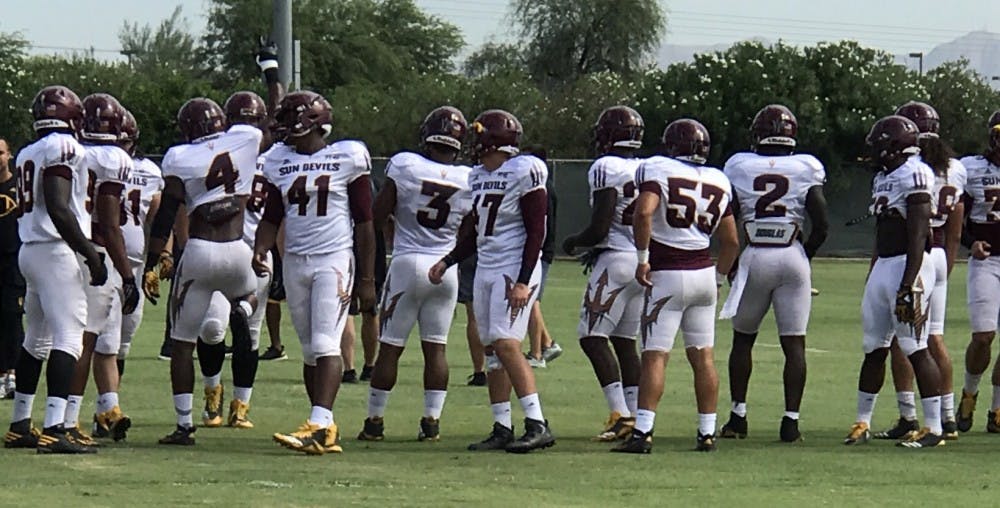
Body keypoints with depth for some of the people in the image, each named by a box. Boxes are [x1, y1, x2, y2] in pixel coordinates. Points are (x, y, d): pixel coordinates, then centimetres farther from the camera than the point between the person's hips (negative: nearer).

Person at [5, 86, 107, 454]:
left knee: (37, 338, 18)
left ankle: (20, 426, 23)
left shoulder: (28, 154, 15)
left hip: (31, 250, 9)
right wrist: (90, 252, -17)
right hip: (56, 250, -9)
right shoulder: (64, 148, -11)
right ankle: (54, 430, -22)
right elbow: (58, 209, -19)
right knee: (68, 335, -12)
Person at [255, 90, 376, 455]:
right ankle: (325, 430, 10)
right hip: (295, 261, 5)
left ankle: (319, 425, -22)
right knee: (311, 350, 7)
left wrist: (367, 279, -2)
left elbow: (364, 222, -1)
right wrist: (260, 250, -5)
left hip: (334, 260, -5)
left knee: (326, 344, -14)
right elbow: (272, 217, 16)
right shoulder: (280, 162, 9)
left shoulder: (348, 159, -4)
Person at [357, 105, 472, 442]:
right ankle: (432, 421, 6)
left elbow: (377, 218, -6)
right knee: (435, 347, 9)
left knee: (390, 346, 4)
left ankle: (375, 421, 8)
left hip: (408, 263, -2)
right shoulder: (470, 180, -1)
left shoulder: (404, 165, -9)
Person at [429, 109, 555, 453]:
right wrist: (447, 262, 16)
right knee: (492, 349, 6)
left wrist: (523, 281, -19)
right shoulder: (479, 176, 13)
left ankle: (537, 425, -17)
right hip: (486, 268, 9)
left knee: (506, 343, -18)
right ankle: (502, 430, 8)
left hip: (515, 269, -9)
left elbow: (536, 231, -14)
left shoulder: (524, 173, -12)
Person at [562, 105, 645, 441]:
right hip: (646, 261, 8)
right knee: (625, 341, 13)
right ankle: (636, 417, 9)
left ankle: (621, 414, -14)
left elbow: (599, 229, -15)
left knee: (593, 337, -4)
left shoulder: (606, 169, -11)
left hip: (617, 261, -8)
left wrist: (573, 243, 6)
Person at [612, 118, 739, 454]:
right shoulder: (718, 182, 11)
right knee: (702, 356, 10)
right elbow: (731, 241, 15)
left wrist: (643, 258, -13)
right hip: (704, 273, 5)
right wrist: (719, 278, 27)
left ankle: (642, 432, -13)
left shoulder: (658, 169, -5)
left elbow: (643, 213, -22)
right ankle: (707, 433, 11)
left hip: (667, 275, -5)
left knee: (655, 355, -7)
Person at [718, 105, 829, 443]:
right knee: (794, 342, 2)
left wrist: (731, 264, 10)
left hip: (753, 257, 0)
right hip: (793, 257, 0)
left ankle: (738, 416, 16)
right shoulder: (807, 170, -1)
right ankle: (791, 420, -3)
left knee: (743, 338, 16)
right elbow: (822, 225, -3)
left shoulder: (739, 167, 0)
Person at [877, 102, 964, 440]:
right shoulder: (955, 171, 9)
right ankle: (947, 418, 10)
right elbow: (955, 234, 13)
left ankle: (908, 418, -3)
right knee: (934, 339, 10)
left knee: (901, 339, -1)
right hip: (938, 256, 6)